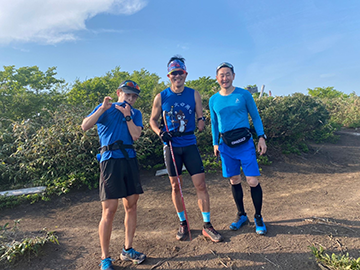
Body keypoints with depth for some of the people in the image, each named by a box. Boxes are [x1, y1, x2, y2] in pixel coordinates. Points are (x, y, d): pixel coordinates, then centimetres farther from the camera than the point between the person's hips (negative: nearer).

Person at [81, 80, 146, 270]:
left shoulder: (135, 114, 14)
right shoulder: (105, 109, 6)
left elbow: (136, 136, -2)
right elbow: (85, 126, -8)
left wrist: (127, 116, -8)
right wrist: (102, 108, -15)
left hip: (129, 159, 5)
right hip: (110, 160, -4)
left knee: (131, 206, 9)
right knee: (109, 211, -4)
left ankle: (127, 250, 25)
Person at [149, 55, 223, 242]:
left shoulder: (194, 94, 4)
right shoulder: (161, 97, 2)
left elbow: (200, 117, 7)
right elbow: (153, 120, 10)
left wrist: (201, 121, -16)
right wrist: (160, 133, -8)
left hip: (190, 145, 0)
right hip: (171, 146, 0)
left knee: (201, 185, -2)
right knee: (176, 186, 8)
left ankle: (207, 226, 13)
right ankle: (183, 224, 26)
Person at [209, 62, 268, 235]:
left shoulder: (244, 94, 0)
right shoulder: (213, 100, 7)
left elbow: (255, 116, 5)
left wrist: (261, 137, -3)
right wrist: (215, 143, 14)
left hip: (245, 143, -2)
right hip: (226, 145, 3)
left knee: (253, 181, -5)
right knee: (234, 180, 10)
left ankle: (258, 217, 17)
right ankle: (241, 215, 28)